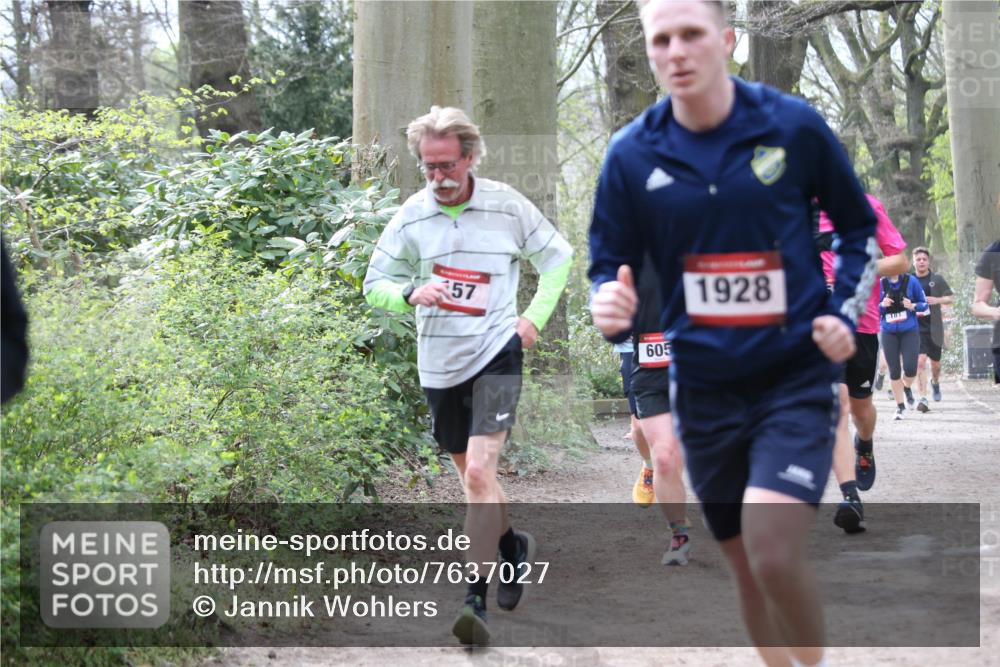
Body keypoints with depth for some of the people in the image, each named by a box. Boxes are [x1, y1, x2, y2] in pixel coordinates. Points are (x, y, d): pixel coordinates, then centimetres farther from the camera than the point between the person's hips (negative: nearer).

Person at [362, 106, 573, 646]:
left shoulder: (507, 206, -5)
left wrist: (535, 317, 0)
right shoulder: (410, 217, -2)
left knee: (479, 473, -17)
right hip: (439, 363, 4)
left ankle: (474, 598, -13)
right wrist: (411, 294, -17)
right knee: (471, 474, 16)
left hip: (496, 355, -3)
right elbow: (374, 284, 4)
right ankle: (511, 546, 43)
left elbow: (557, 257, 10)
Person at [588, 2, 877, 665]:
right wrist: (611, 306, -17)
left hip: (797, 375, -3)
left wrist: (845, 312, -6)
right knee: (747, 568, 12)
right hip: (704, 387, 3)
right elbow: (608, 266, 5)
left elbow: (860, 228, 7)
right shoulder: (631, 153, -4)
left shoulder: (794, 126, -7)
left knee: (775, 556, -20)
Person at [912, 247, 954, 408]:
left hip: (934, 328, 2)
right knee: (920, 361, -16)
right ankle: (923, 398, -17)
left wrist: (937, 300, -12)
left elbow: (951, 299, 7)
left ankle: (935, 382, 47)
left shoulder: (937, 279, 4)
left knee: (935, 363, 13)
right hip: (915, 327, -2)